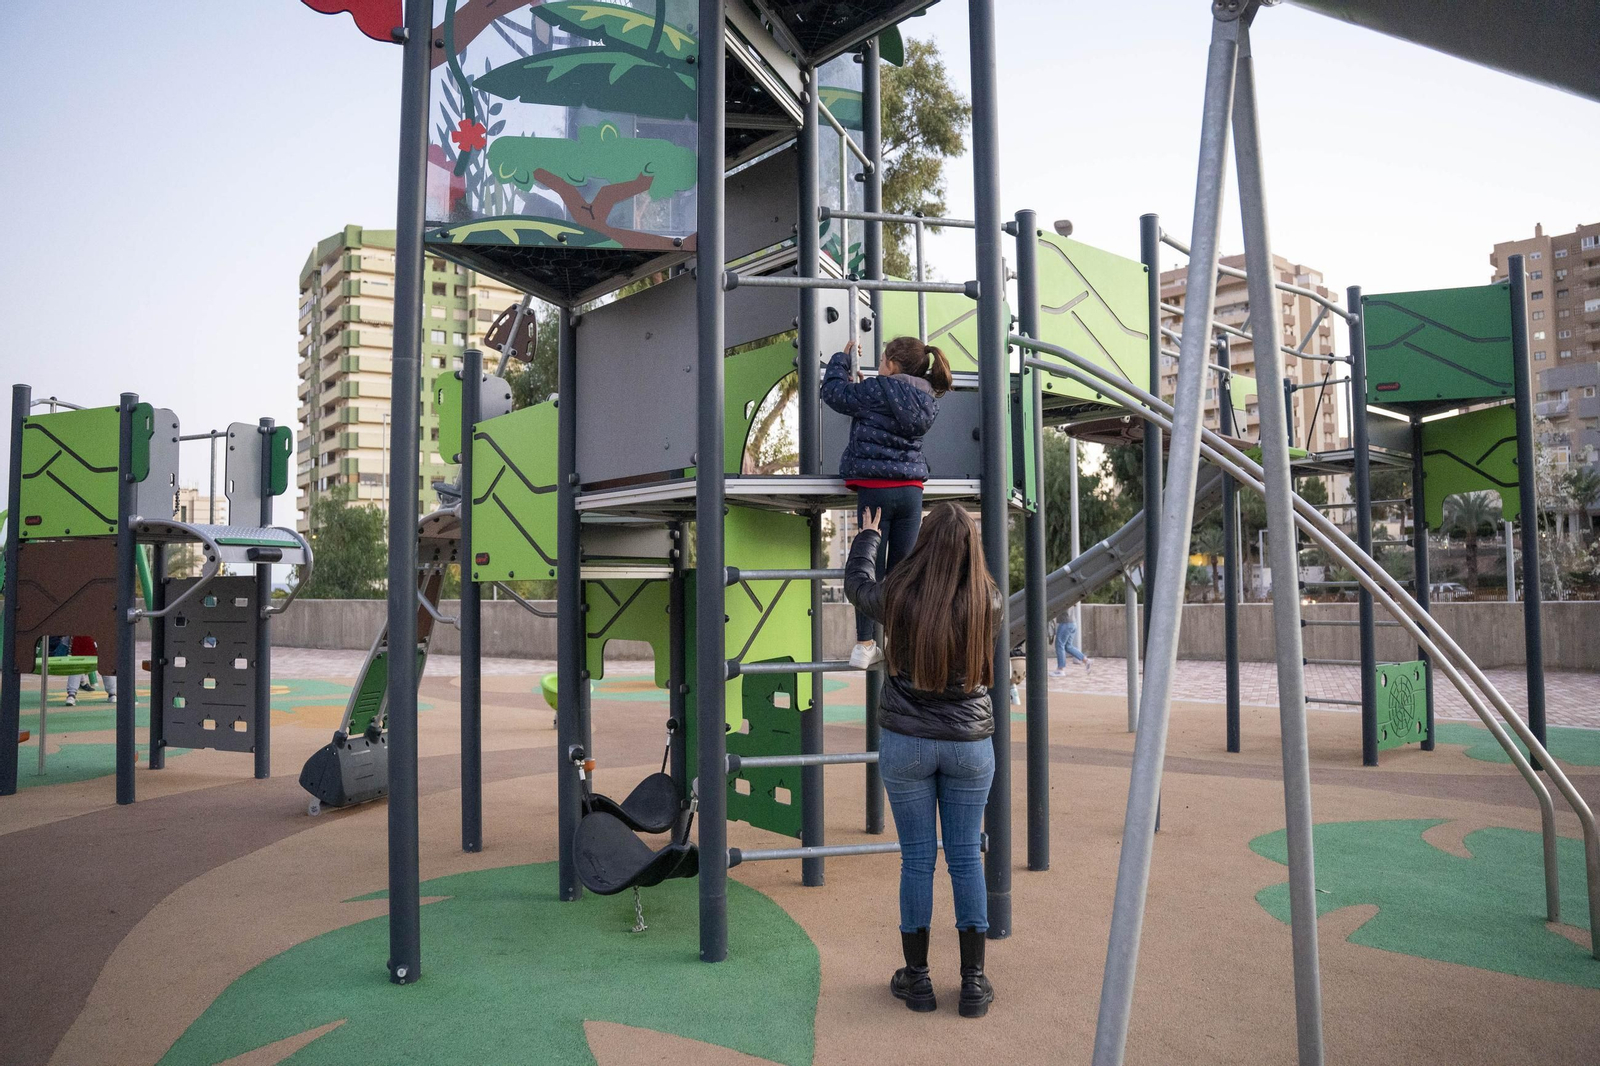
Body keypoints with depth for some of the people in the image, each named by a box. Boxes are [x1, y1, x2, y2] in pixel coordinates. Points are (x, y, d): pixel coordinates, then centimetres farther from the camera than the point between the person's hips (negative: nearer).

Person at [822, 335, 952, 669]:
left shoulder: (875, 391, -9)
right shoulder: (927, 401, 9)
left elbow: (833, 392, 2)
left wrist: (841, 360, 18)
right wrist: (862, 385, 22)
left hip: (875, 488, -5)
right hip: (911, 490, 5)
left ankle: (864, 645, 6)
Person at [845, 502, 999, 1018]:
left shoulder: (896, 597, -12)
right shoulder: (987, 603, -9)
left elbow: (856, 581, 10)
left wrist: (868, 537, 27)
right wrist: (960, 535, 28)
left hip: (905, 743, -1)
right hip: (970, 744, 1)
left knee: (917, 859, 9)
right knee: (966, 859, 10)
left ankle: (917, 977, 20)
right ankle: (973, 981, 18)